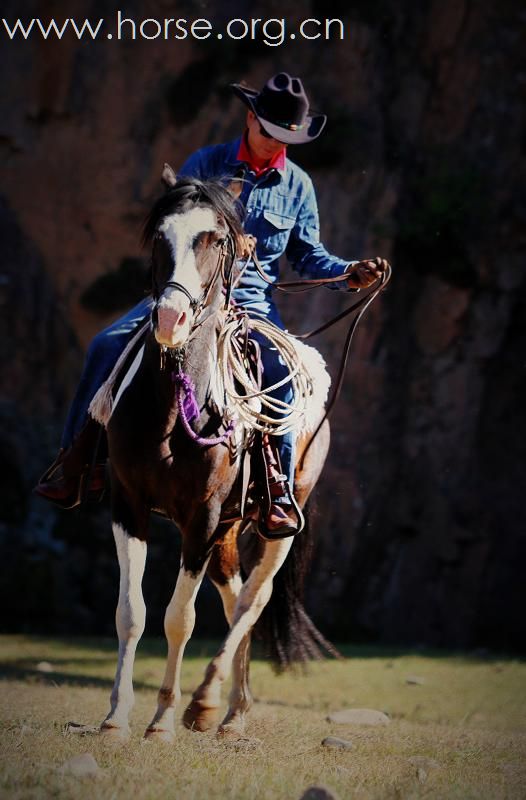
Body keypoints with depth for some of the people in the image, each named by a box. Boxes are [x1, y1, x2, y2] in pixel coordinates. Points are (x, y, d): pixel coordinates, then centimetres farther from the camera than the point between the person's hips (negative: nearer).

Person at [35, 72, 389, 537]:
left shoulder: (298, 186, 8)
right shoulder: (206, 165, 4)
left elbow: (308, 256, 12)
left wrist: (350, 273, -7)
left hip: (253, 297, 0)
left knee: (284, 366, -31)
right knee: (109, 345, -18)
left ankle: (279, 489, -24)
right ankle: (76, 460, -7)